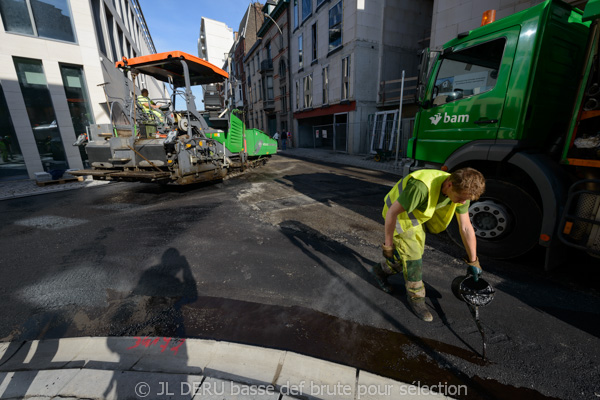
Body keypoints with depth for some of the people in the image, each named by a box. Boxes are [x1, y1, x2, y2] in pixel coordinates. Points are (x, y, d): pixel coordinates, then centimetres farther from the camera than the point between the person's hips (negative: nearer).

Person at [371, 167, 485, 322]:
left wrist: (473, 261, 3)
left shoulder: (461, 191, -17)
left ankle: (380, 271, 35)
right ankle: (416, 298, 16)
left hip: (417, 215, 7)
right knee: (413, 257, -7)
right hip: (399, 213, -7)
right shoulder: (422, 187, -41)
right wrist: (388, 245, -21)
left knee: (416, 253, 15)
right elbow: (392, 212, -31)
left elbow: (466, 228, -5)